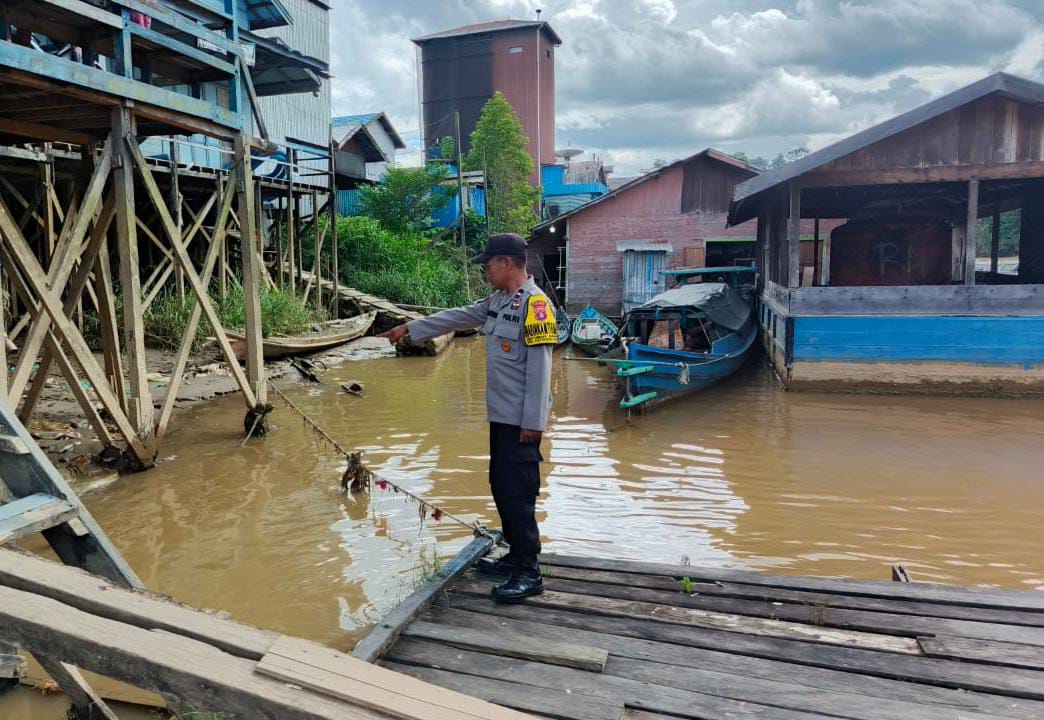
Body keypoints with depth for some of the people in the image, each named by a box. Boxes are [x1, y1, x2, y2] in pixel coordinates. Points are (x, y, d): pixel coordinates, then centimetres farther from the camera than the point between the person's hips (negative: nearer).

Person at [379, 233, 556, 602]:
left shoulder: (534, 303, -16)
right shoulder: (498, 300, 13)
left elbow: (539, 367, -19)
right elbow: (456, 317, 23)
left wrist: (533, 421, -20)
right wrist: (408, 328, 26)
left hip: (521, 420, -9)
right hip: (501, 415, 9)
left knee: (517, 493, -6)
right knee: (501, 487, 15)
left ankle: (528, 573, 3)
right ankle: (516, 555, 27)